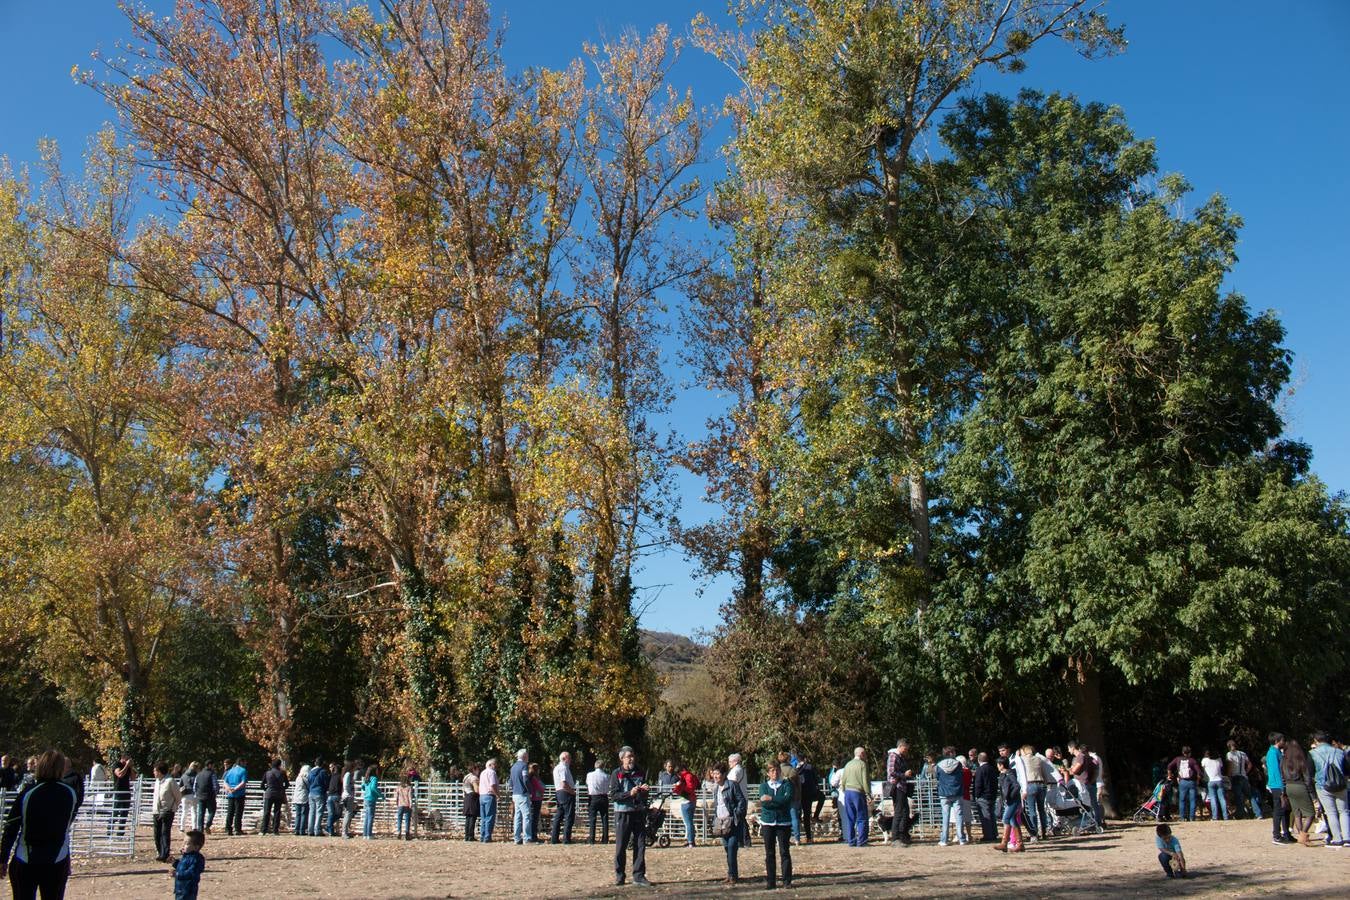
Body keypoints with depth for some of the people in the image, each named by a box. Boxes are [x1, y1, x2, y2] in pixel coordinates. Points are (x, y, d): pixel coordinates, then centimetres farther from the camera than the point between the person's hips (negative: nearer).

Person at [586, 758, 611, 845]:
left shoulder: (590, 775, -3)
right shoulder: (606, 776, -4)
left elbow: (587, 785, 11)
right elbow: (608, 789, 3)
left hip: (593, 798, -1)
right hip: (604, 798, 1)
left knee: (592, 819, 3)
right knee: (604, 819, 6)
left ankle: (591, 839, -1)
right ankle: (605, 839, 7)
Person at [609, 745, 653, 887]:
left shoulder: (640, 773, 12)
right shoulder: (617, 774, 0)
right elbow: (613, 796, -9)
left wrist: (644, 789, -1)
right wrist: (630, 793, -20)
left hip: (639, 813, 4)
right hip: (622, 813, -4)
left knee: (640, 845, 1)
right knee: (621, 846, 1)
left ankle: (639, 876, 7)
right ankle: (619, 876, 12)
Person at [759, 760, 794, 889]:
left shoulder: (786, 784, 4)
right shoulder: (764, 785, 7)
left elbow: (788, 799, -14)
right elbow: (764, 803, -9)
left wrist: (771, 799, -15)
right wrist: (780, 802, -12)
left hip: (783, 822, -1)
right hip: (768, 822, 1)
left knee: (784, 852, -3)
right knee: (769, 853, 5)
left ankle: (787, 881, 2)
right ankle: (770, 882, 11)